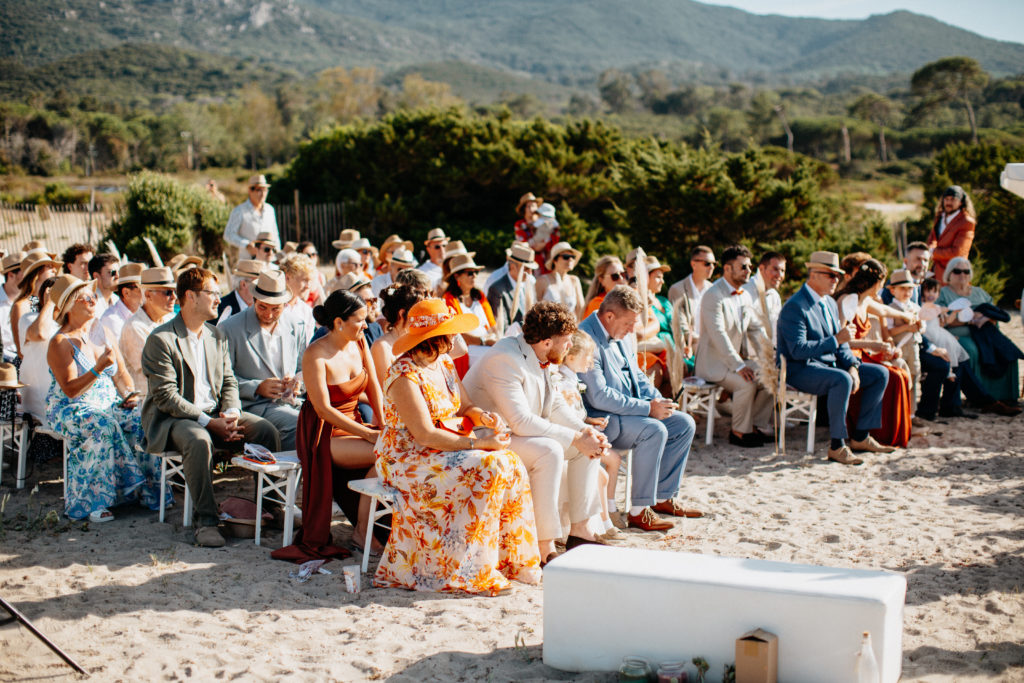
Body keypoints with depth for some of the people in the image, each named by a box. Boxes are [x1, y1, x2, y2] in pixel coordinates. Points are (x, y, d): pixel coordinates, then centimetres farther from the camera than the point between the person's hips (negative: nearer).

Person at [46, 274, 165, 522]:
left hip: (110, 404, 6)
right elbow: (70, 390, -17)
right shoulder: (60, 343, -8)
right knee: (104, 427, -36)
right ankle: (89, 502, -30)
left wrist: (129, 394, -5)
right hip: (72, 410, -5)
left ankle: (149, 490, -12)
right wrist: (98, 369, -29)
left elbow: (121, 374, 16)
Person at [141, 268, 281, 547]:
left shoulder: (217, 336, 13)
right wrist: (209, 422, -22)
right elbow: (166, 397, -17)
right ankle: (206, 521, -31)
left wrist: (231, 414, -10)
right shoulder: (160, 339, -11)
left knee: (267, 431, -14)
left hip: (214, 414, 7)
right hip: (170, 419, -6)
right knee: (199, 440, -39)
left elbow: (229, 382, 13)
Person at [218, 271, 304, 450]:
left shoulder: (290, 329, 17)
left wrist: (297, 381, 3)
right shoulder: (229, 329, 0)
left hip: (290, 402, 6)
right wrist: (258, 388, -14)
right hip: (255, 407, -6)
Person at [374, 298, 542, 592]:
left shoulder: (444, 363, 8)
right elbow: (425, 435, -25)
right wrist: (477, 443, -26)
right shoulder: (405, 376, -21)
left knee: (510, 463, -13)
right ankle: (471, 570, -20)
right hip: (407, 459, -8)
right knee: (483, 471, -27)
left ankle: (509, 558, -6)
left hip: (446, 451, 8)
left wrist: (482, 416, -10)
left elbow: (464, 406, 14)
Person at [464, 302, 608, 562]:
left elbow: (555, 401, 15)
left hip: (517, 434, 10)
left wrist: (584, 430, -3)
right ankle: (545, 548, -28)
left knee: (591, 443, 3)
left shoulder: (536, 356, 4)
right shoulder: (505, 359, -26)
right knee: (549, 451, -34)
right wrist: (576, 438, -25)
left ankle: (579, 531, 5)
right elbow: (521, 422, -31)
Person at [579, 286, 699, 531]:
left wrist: (658, 401, 1)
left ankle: (663, 497, 10)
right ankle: (638, 511, -23)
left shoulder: (620, 336, 11)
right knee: (654, 430, -30)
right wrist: (647, 408, -23)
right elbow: (599, 397, -26)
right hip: (599, 418, -10)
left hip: (632, 410, 10)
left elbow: (637, 376, 21)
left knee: (684, 424, 3)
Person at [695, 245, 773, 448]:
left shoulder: (745, 295, 13)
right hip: (714, 362, -8)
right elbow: (718, 335, -24)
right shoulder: (713, 296, -16)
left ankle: (759, 427, 2)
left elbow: (756, 328, 16)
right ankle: (739, 431, -13)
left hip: (739, 358, 8)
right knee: (747, 383, -30)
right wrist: (738, 366, -29)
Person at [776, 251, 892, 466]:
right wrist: (836, 340, -28)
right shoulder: (794, 307, -17)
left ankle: (860, 436, 6)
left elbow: (840, 344, 16)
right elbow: (798, 350, -26)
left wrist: (852, 365, -5)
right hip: (800, 369, -10)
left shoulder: (830, 303, 13)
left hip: (829, 363, 10)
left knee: (880, 374, 2)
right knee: (841, 380, -36)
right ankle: (837, 446, -28)